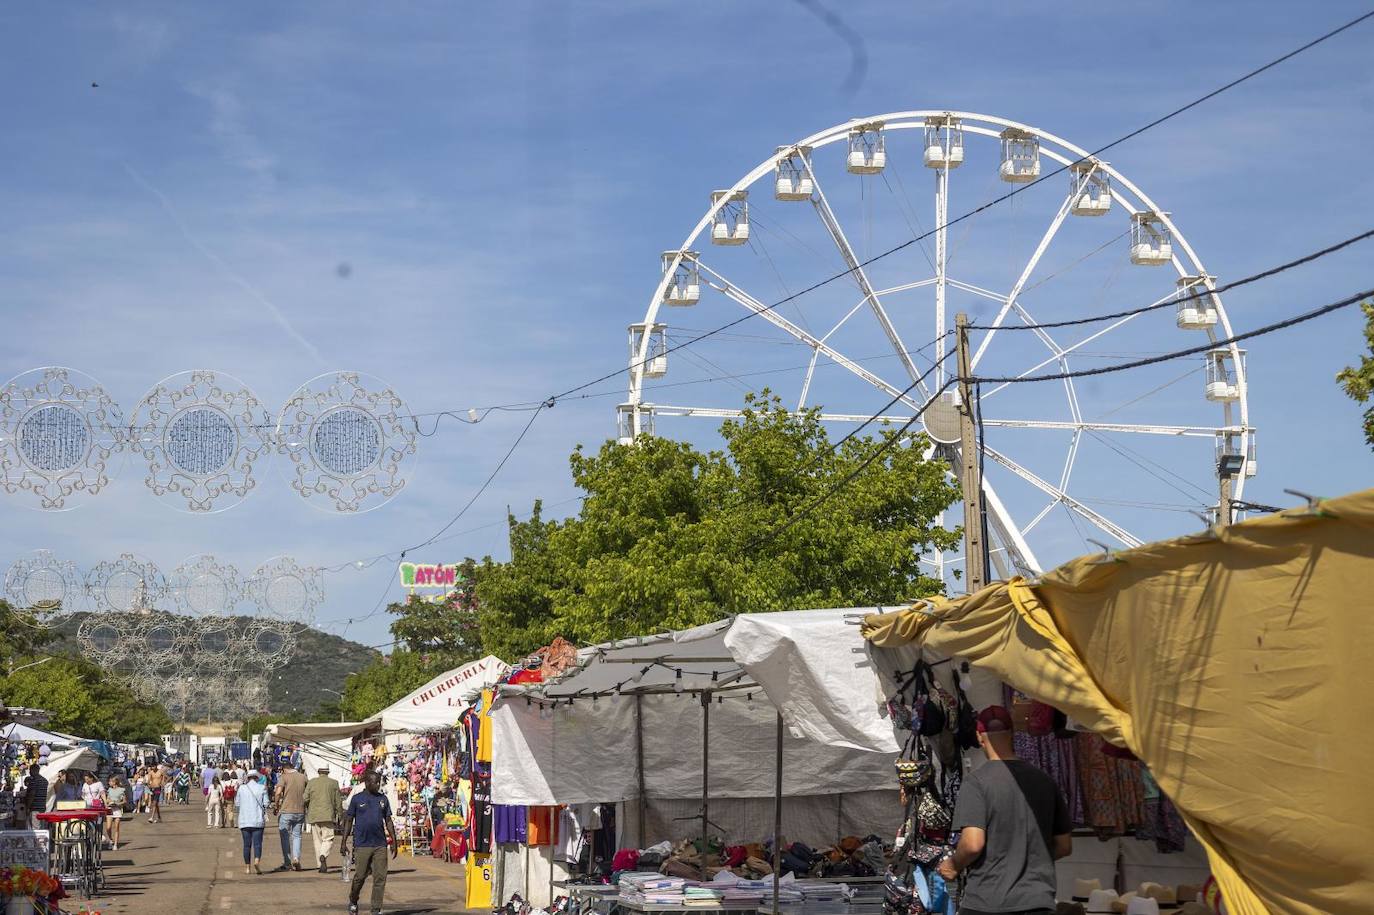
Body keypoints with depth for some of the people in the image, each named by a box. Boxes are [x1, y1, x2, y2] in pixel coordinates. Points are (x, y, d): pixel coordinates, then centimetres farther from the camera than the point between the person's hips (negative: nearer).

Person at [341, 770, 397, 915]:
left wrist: (394, 842, 9)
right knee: (360, 876, 1)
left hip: (380, 845, 3)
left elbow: (388, 821, 13)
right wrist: (343, 842, 0)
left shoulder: (383, 799, 10)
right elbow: (348, 821, 4)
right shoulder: (357, 799, 1)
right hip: (362, 845, -3)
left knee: (380, 878, -2)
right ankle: (353, 902, 26)